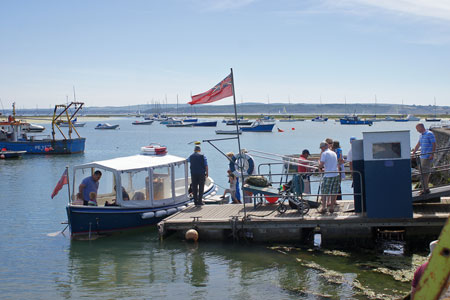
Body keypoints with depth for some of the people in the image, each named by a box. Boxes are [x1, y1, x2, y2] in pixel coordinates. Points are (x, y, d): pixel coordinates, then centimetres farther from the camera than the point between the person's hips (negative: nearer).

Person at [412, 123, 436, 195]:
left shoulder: (429, 134, -9)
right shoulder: (421, 135, 17)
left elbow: (434, 144, -13)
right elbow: (418, 145, 25)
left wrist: (432, 154, -20)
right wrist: (413, 153, 26)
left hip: (428, 156, -9)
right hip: (423, 156, 9)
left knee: (425, 173, -11)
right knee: (426, 173, 10)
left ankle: (426, 189, -10)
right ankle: (426, 188, 14)